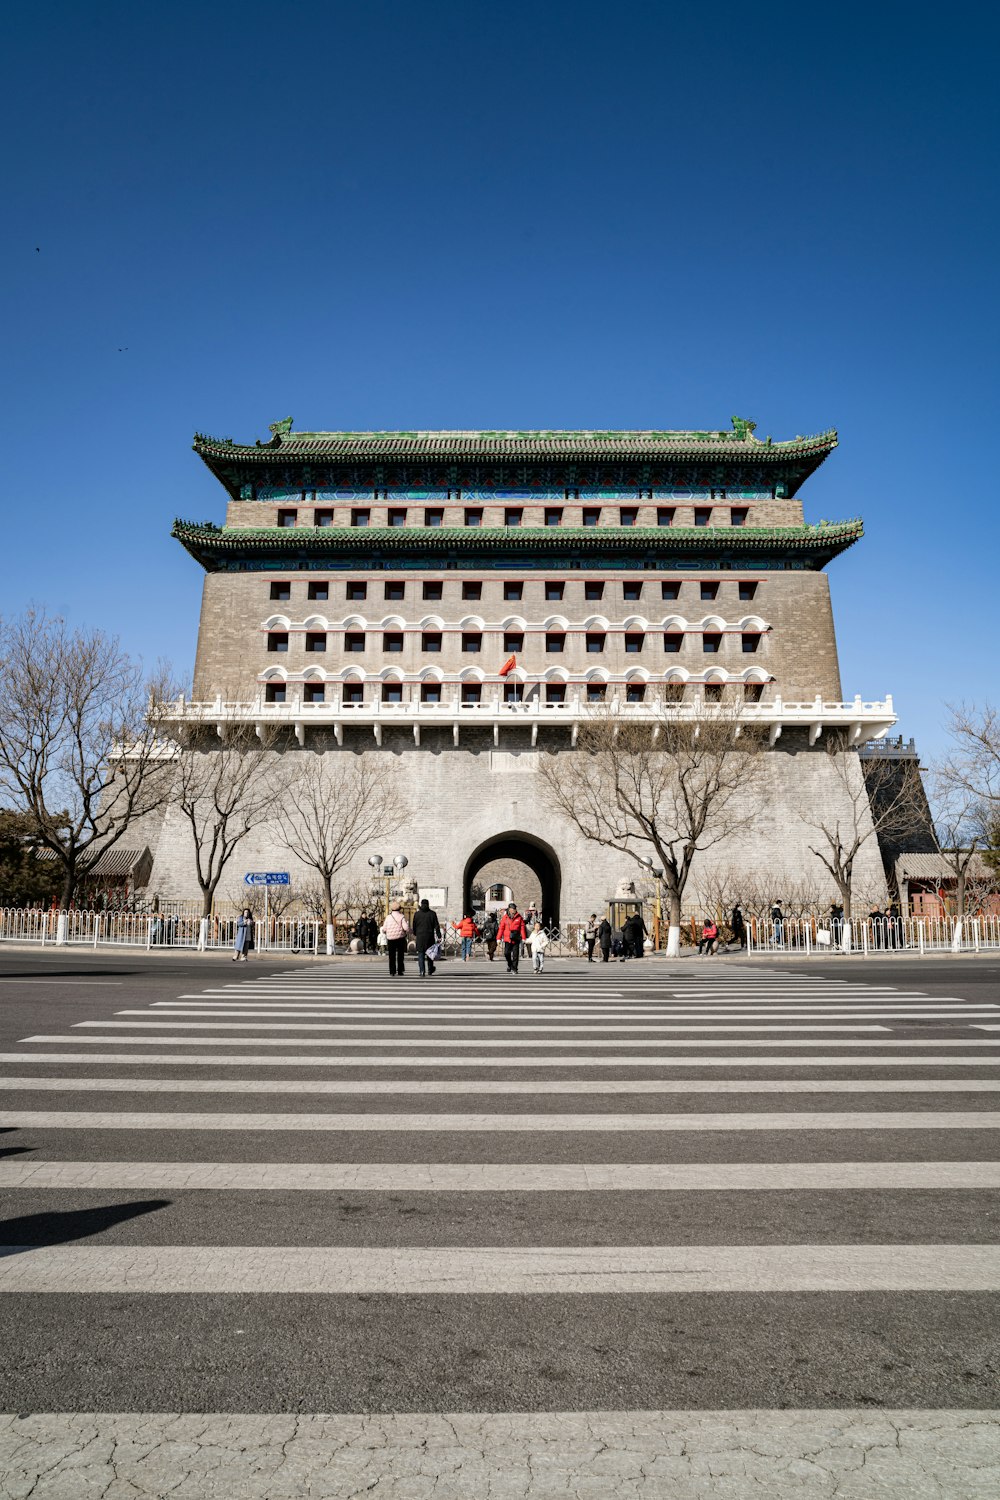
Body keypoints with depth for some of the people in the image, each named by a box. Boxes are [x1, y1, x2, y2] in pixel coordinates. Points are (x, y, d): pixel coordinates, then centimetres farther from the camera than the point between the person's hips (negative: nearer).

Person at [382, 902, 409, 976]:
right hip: (400, 938, -2)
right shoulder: (401, 917, -6)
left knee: (391, 956, 8)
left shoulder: (388, 917, 3)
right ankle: (400, 970, 8)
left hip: (390, 938, 2)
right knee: (400, 955, 9)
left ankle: (392, 971, 4)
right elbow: (406, 928, -16)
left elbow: (384, 929, 3)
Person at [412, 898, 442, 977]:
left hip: (420, 937, 0)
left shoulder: (416, 914, 1)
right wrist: (439, 937, -1)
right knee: (430, 954, 13)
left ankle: (421, 971, -11)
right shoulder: (432, 914, -1)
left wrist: (415, 935, 23)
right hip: (430, 937, 0)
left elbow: (414, 926, 8)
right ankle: (430, 972, 19)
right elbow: (436, 926, -3)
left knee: (421, 954, 2)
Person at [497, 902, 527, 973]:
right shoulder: (505, 917, 1)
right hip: (507, 939, 0)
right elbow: (501, 928, 1)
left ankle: (514, 969, 10)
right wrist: (498, 938, -3)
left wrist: (523, 938, -4)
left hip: (516, 939, 0)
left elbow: (522, 928, 1)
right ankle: (509, 965, 24)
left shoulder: (519, 917, 1)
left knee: (515, 955, 1)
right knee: (507, 953, -2)